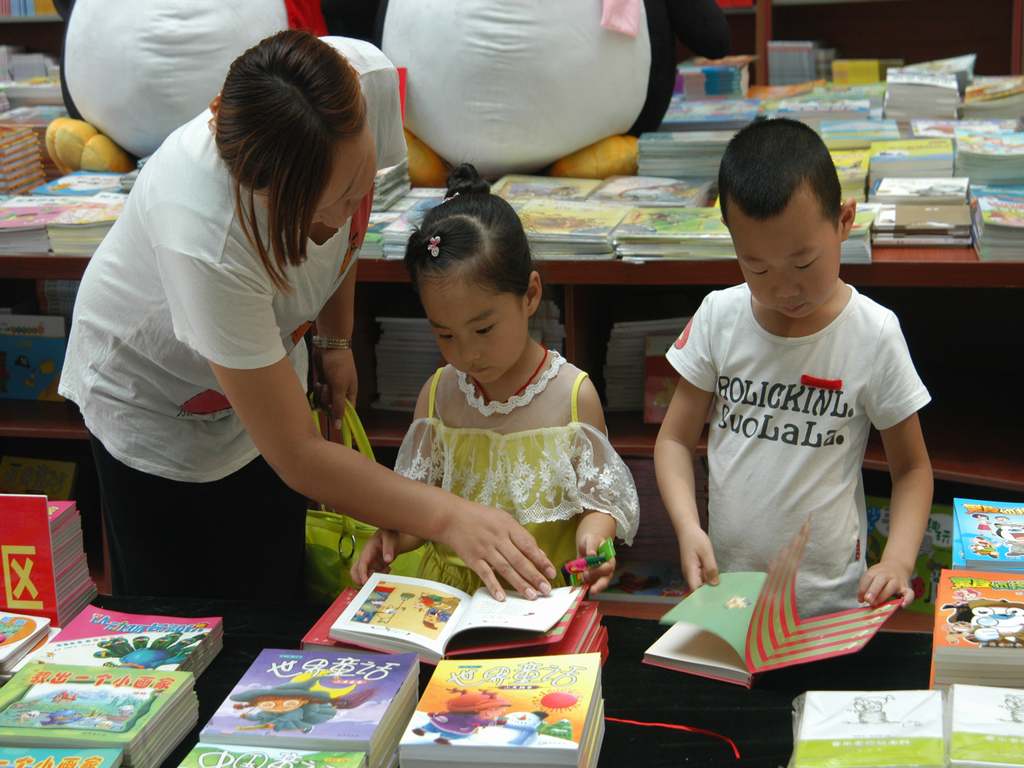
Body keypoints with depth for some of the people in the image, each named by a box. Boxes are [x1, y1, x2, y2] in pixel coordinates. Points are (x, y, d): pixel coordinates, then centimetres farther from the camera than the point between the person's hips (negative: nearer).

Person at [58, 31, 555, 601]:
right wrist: (449, 517, -38)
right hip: (154, 404, -5)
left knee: (278, 599, 13)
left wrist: (336, 341, 7)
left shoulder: (370, 77, -29)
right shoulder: (204, 238, -44)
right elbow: (298, 456, -33)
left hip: (269, 369, 5)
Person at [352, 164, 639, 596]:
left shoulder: (573, 394, -6)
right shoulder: (438, 394, 2)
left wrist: (592, 536, -21)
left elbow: (599, 496, 0)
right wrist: (392, 536, -13)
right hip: (449, 590, 3)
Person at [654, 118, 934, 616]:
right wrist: (688, 528, -13)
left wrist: (897, 561, -14)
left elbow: (912, 469, 2)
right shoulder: (719, 317, -1)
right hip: (725, 590, 2)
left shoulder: (874, 335, -7)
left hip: (832, 602, -2)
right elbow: (676, 439, 5)